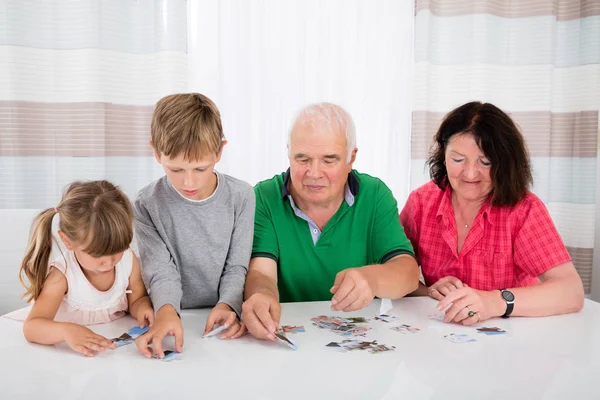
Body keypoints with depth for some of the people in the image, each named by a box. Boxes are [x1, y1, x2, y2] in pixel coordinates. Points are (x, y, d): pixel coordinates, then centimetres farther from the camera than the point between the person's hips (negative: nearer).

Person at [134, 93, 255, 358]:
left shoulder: (241, 197, -4)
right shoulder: (147, 205, -6)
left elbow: (237, 266, -2)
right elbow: (161, 271, -11)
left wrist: (227, 306, -21)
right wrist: (166, 310, -31)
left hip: (223, 317, 1)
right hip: (174, 318, -1)